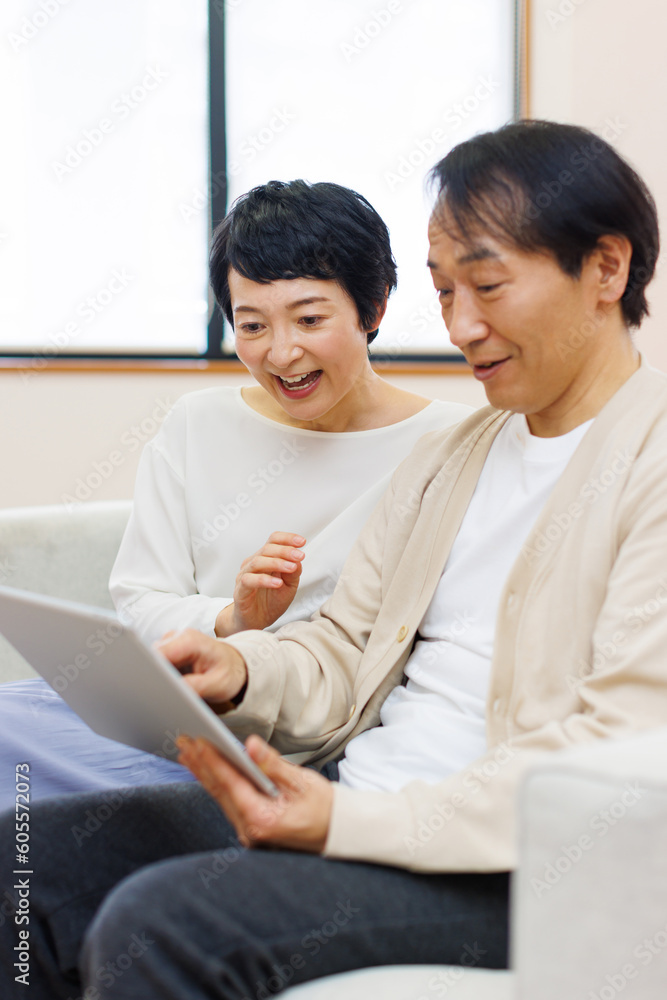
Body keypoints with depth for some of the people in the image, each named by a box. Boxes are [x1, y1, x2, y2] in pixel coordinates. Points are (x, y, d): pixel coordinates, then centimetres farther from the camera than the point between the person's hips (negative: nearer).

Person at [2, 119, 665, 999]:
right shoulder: (447, 457, 20)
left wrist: (354, 823, -23)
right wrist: (244, 672, -4)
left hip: (513, 866, -8)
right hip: (355, 801, 8)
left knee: (159, 923, -28)